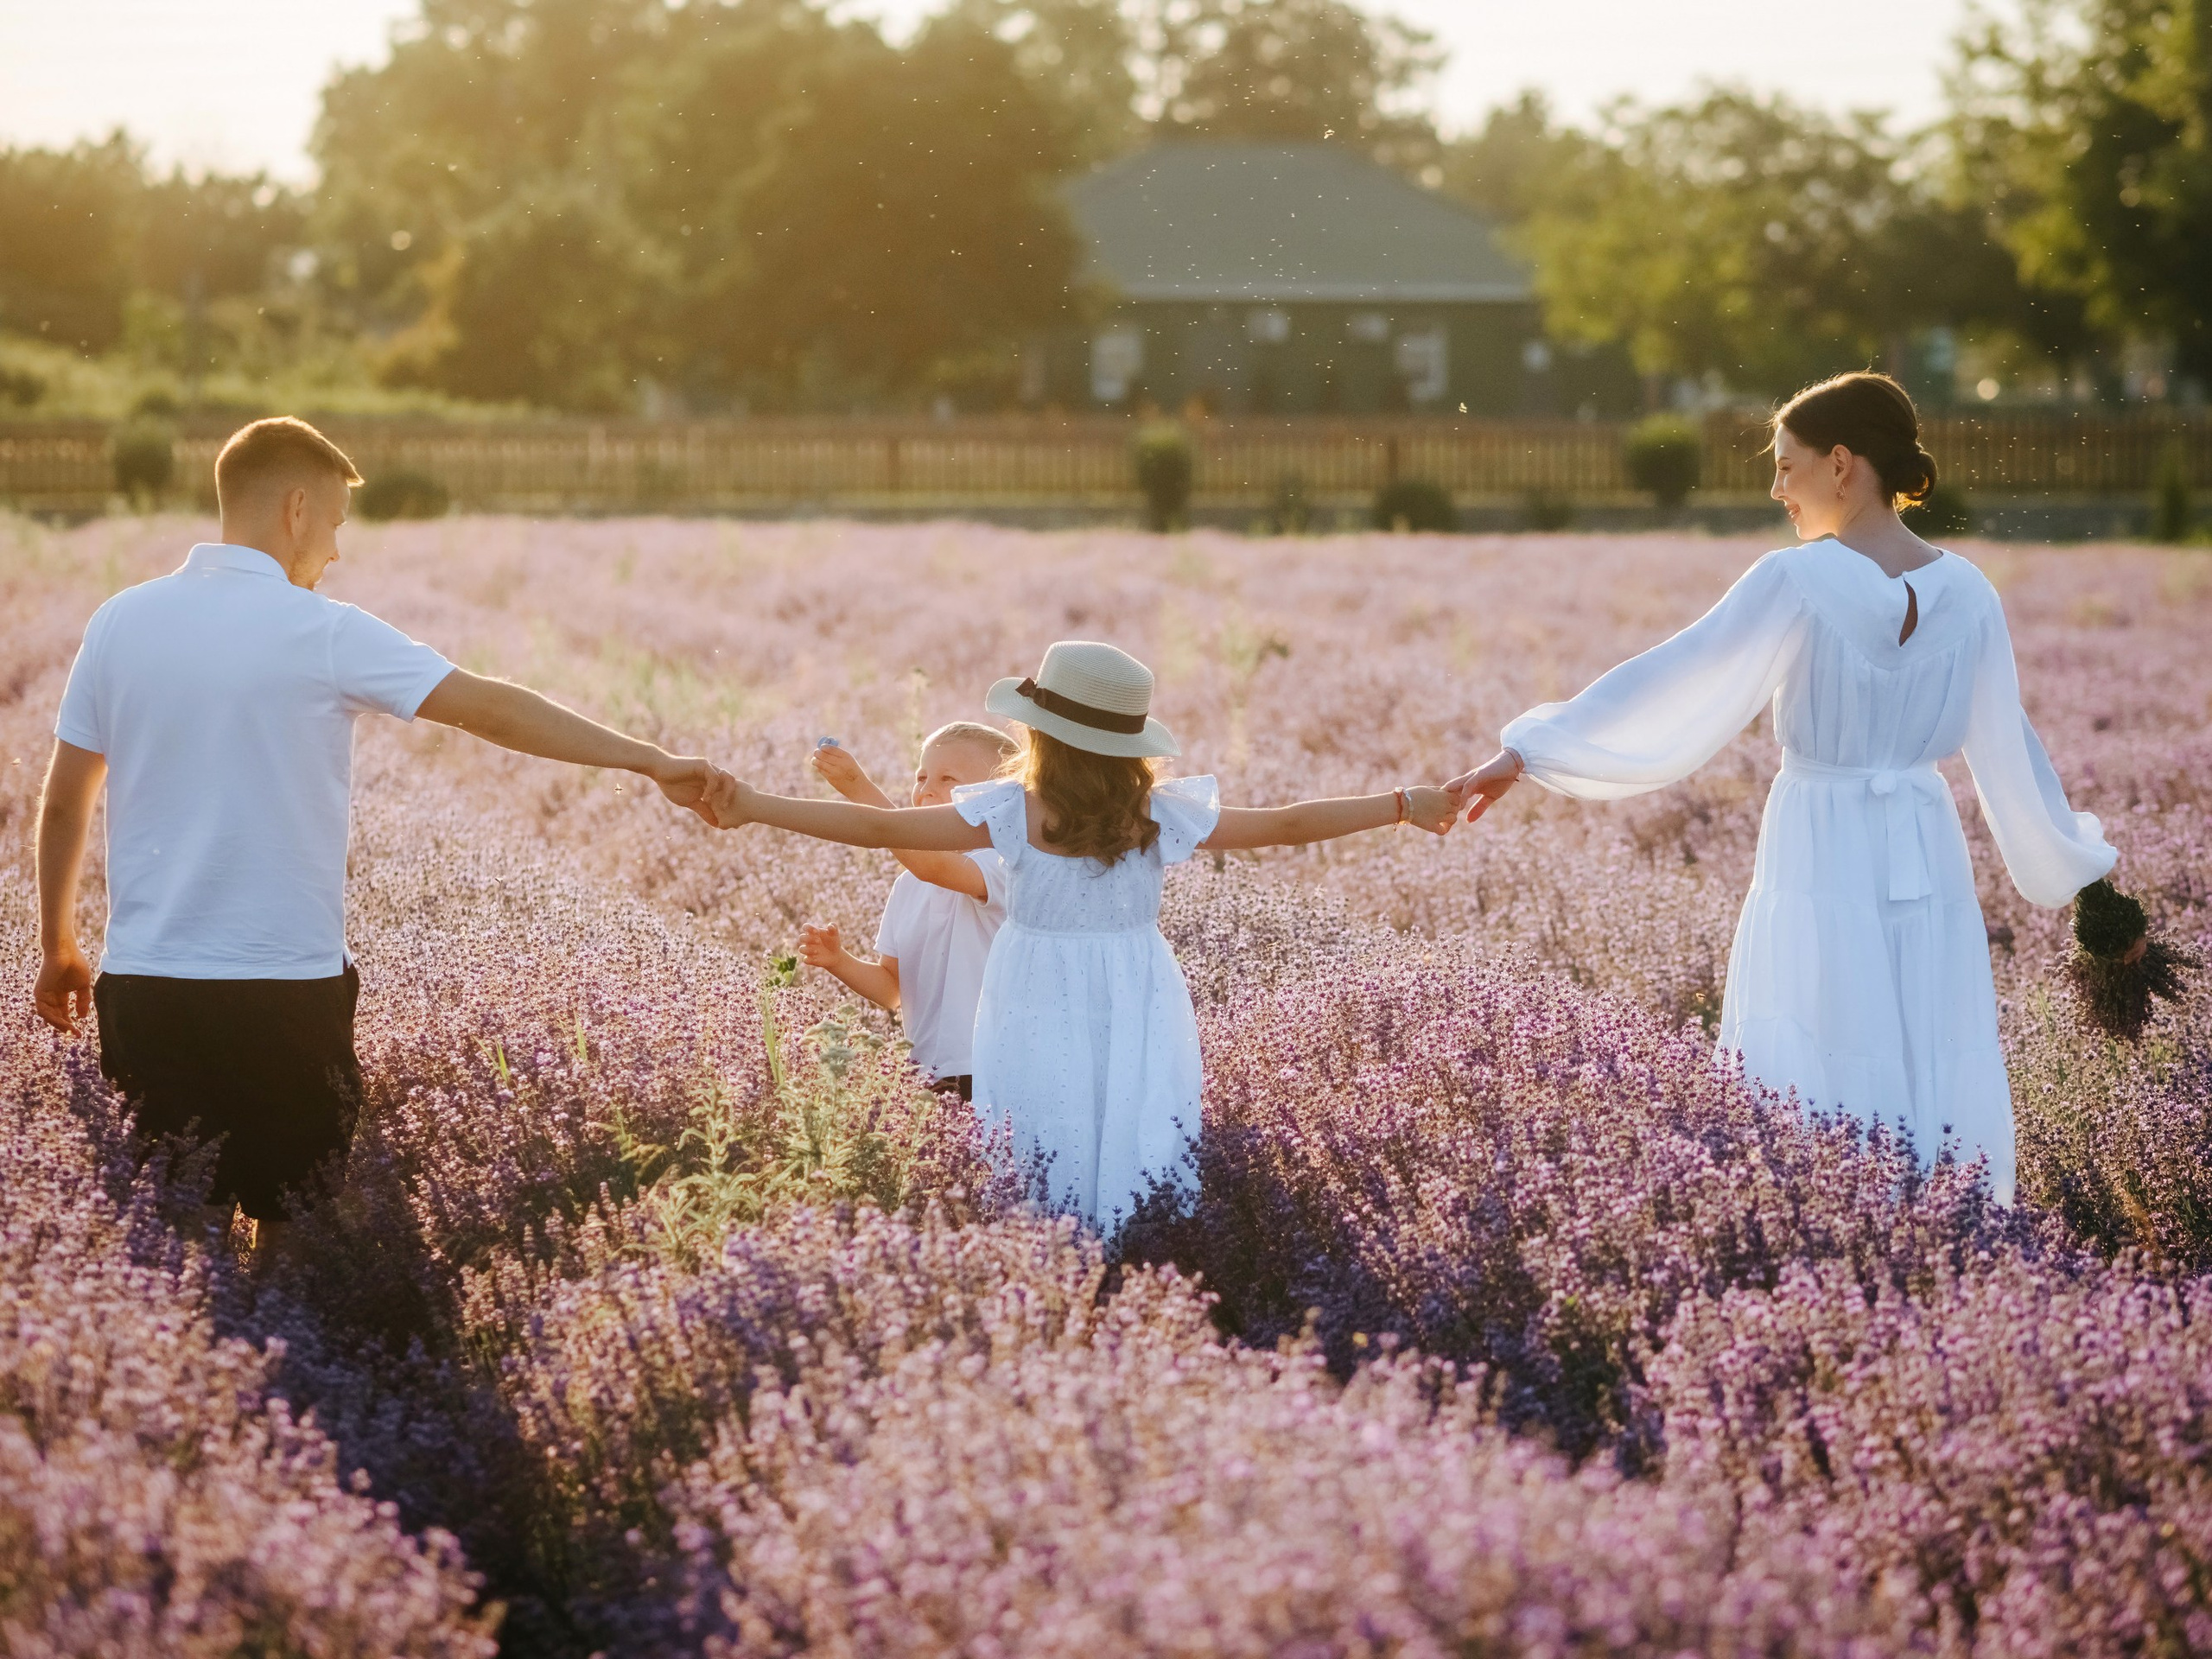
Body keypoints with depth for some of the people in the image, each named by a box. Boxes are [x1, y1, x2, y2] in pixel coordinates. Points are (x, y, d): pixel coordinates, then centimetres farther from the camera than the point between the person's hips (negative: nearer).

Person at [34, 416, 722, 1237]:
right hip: (283, 994, -4)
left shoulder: (120, 621, 4)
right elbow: (493, 709, -10)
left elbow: (62, 803, 9)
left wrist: (58, 949, 21)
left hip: (143, 985, 4)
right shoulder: (322, 632, -8)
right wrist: (652, 761, -6)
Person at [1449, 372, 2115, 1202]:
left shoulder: (1798, 582, -12)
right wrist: (2073, 860, 25)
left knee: (1812, 1104, 2)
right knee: (1937, 1089, 9)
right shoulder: (1967, 593, 2)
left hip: (1818, 865, -4)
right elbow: (2009, 751, 10)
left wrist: (1523, 752, -9)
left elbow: (1666, 682, -13)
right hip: (1927, 863, 4)